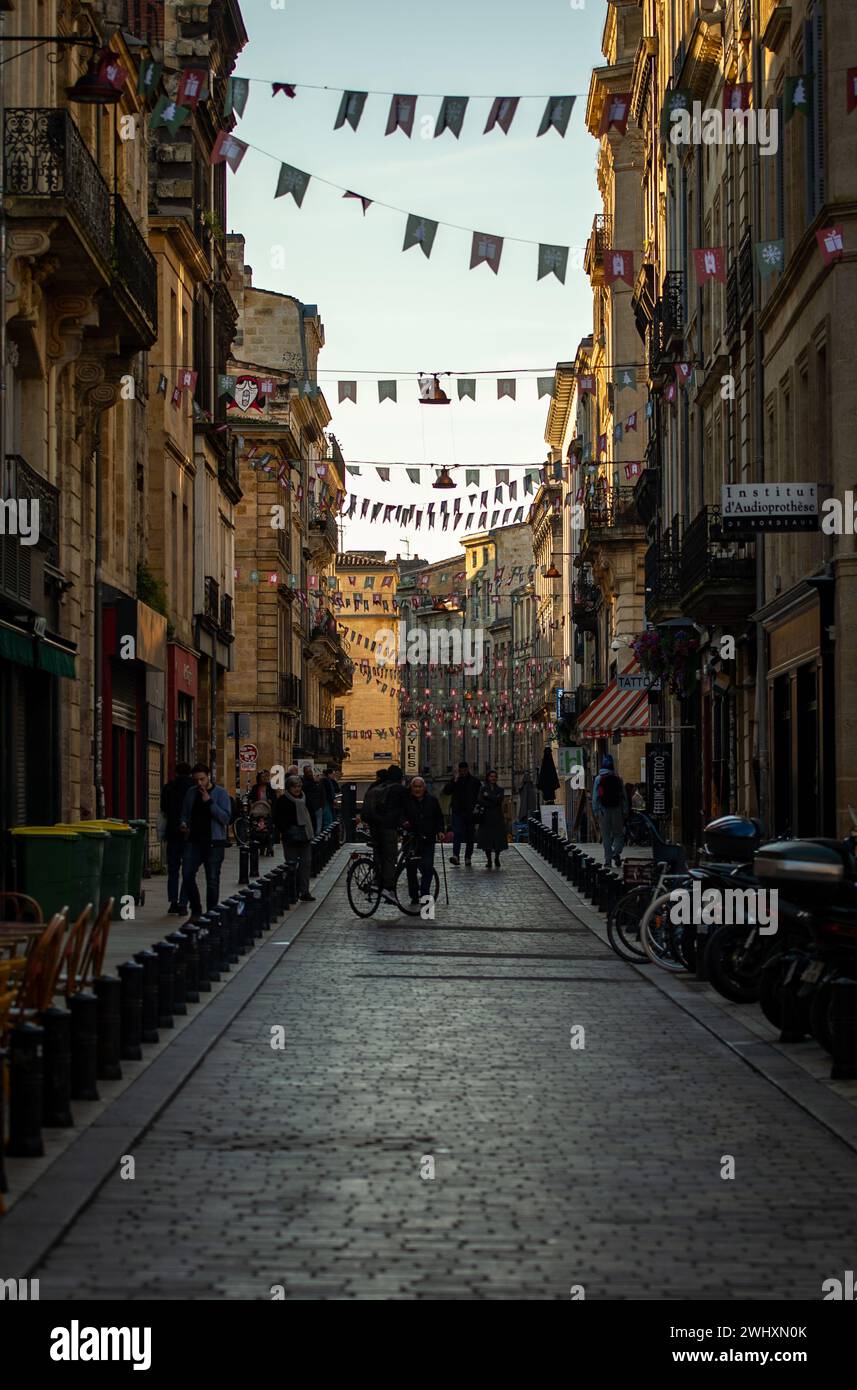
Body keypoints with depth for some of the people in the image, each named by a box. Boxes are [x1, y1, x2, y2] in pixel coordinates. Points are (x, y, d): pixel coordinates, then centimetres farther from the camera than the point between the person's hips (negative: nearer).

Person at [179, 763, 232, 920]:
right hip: (194, 841, 4)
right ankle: (195, 910, 10)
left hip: (214, 843, -4)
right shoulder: (191, 793, 10)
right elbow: (185, 813, 21)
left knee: (212, 880, 1)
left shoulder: (221, 793, -3)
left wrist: (209, 801, -18)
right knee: (188, 875, -5)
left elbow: (226, 817, -12)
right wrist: (183, 824, -1)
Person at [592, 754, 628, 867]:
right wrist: (625, 811, 6)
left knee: (606, 836, 6)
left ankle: (608, 859, 4)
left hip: (603, 810, 0)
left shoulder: (598, 779, -1)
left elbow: (595, 797, -2)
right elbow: (624, 796, 1)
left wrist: (595, 811, 1)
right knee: (619, 834, 10)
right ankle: (616, 853, -13)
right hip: (616, 809, 0)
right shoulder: (618, 778, 0)